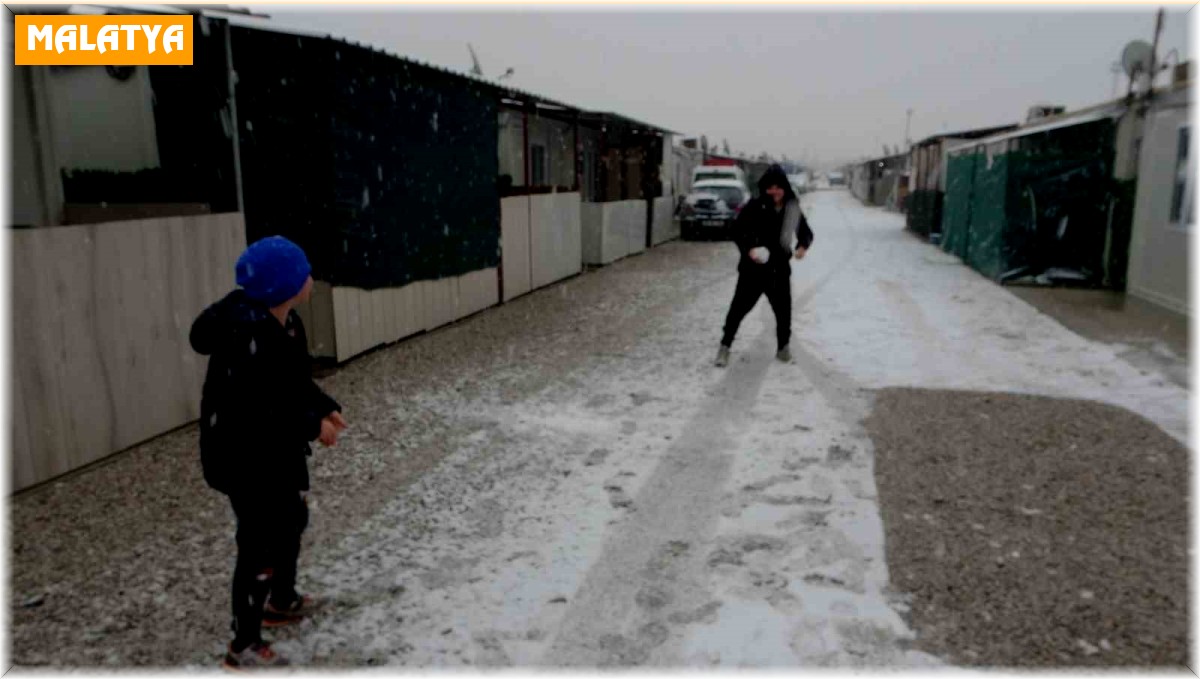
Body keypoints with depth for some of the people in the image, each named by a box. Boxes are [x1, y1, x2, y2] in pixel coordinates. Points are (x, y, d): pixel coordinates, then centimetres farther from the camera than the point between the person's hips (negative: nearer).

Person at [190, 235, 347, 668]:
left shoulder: (284, 321, -1)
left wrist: (325, 407, -1)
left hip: (281, 448, 10)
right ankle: (244, 647, 17)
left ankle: (281, 601, 48)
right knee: (261, 544, -1)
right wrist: (312, 426, -23)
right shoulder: (246, 338, -31)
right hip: (244, 455, -10)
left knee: (292, 519, 25)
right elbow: (250, 412, -30)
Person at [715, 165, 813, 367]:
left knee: (784, 310, 10)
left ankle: (783, 347, 30)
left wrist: (803, 246, -11)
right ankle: (725, 346, 14)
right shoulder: (754, 207, -10)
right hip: (753, 268, -3)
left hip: (780, 269, 3)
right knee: (739, 307, 0)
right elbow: (738, 231, -9)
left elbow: (806, 232, 11)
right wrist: (748, 249, -26)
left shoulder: (793, 210, 1)